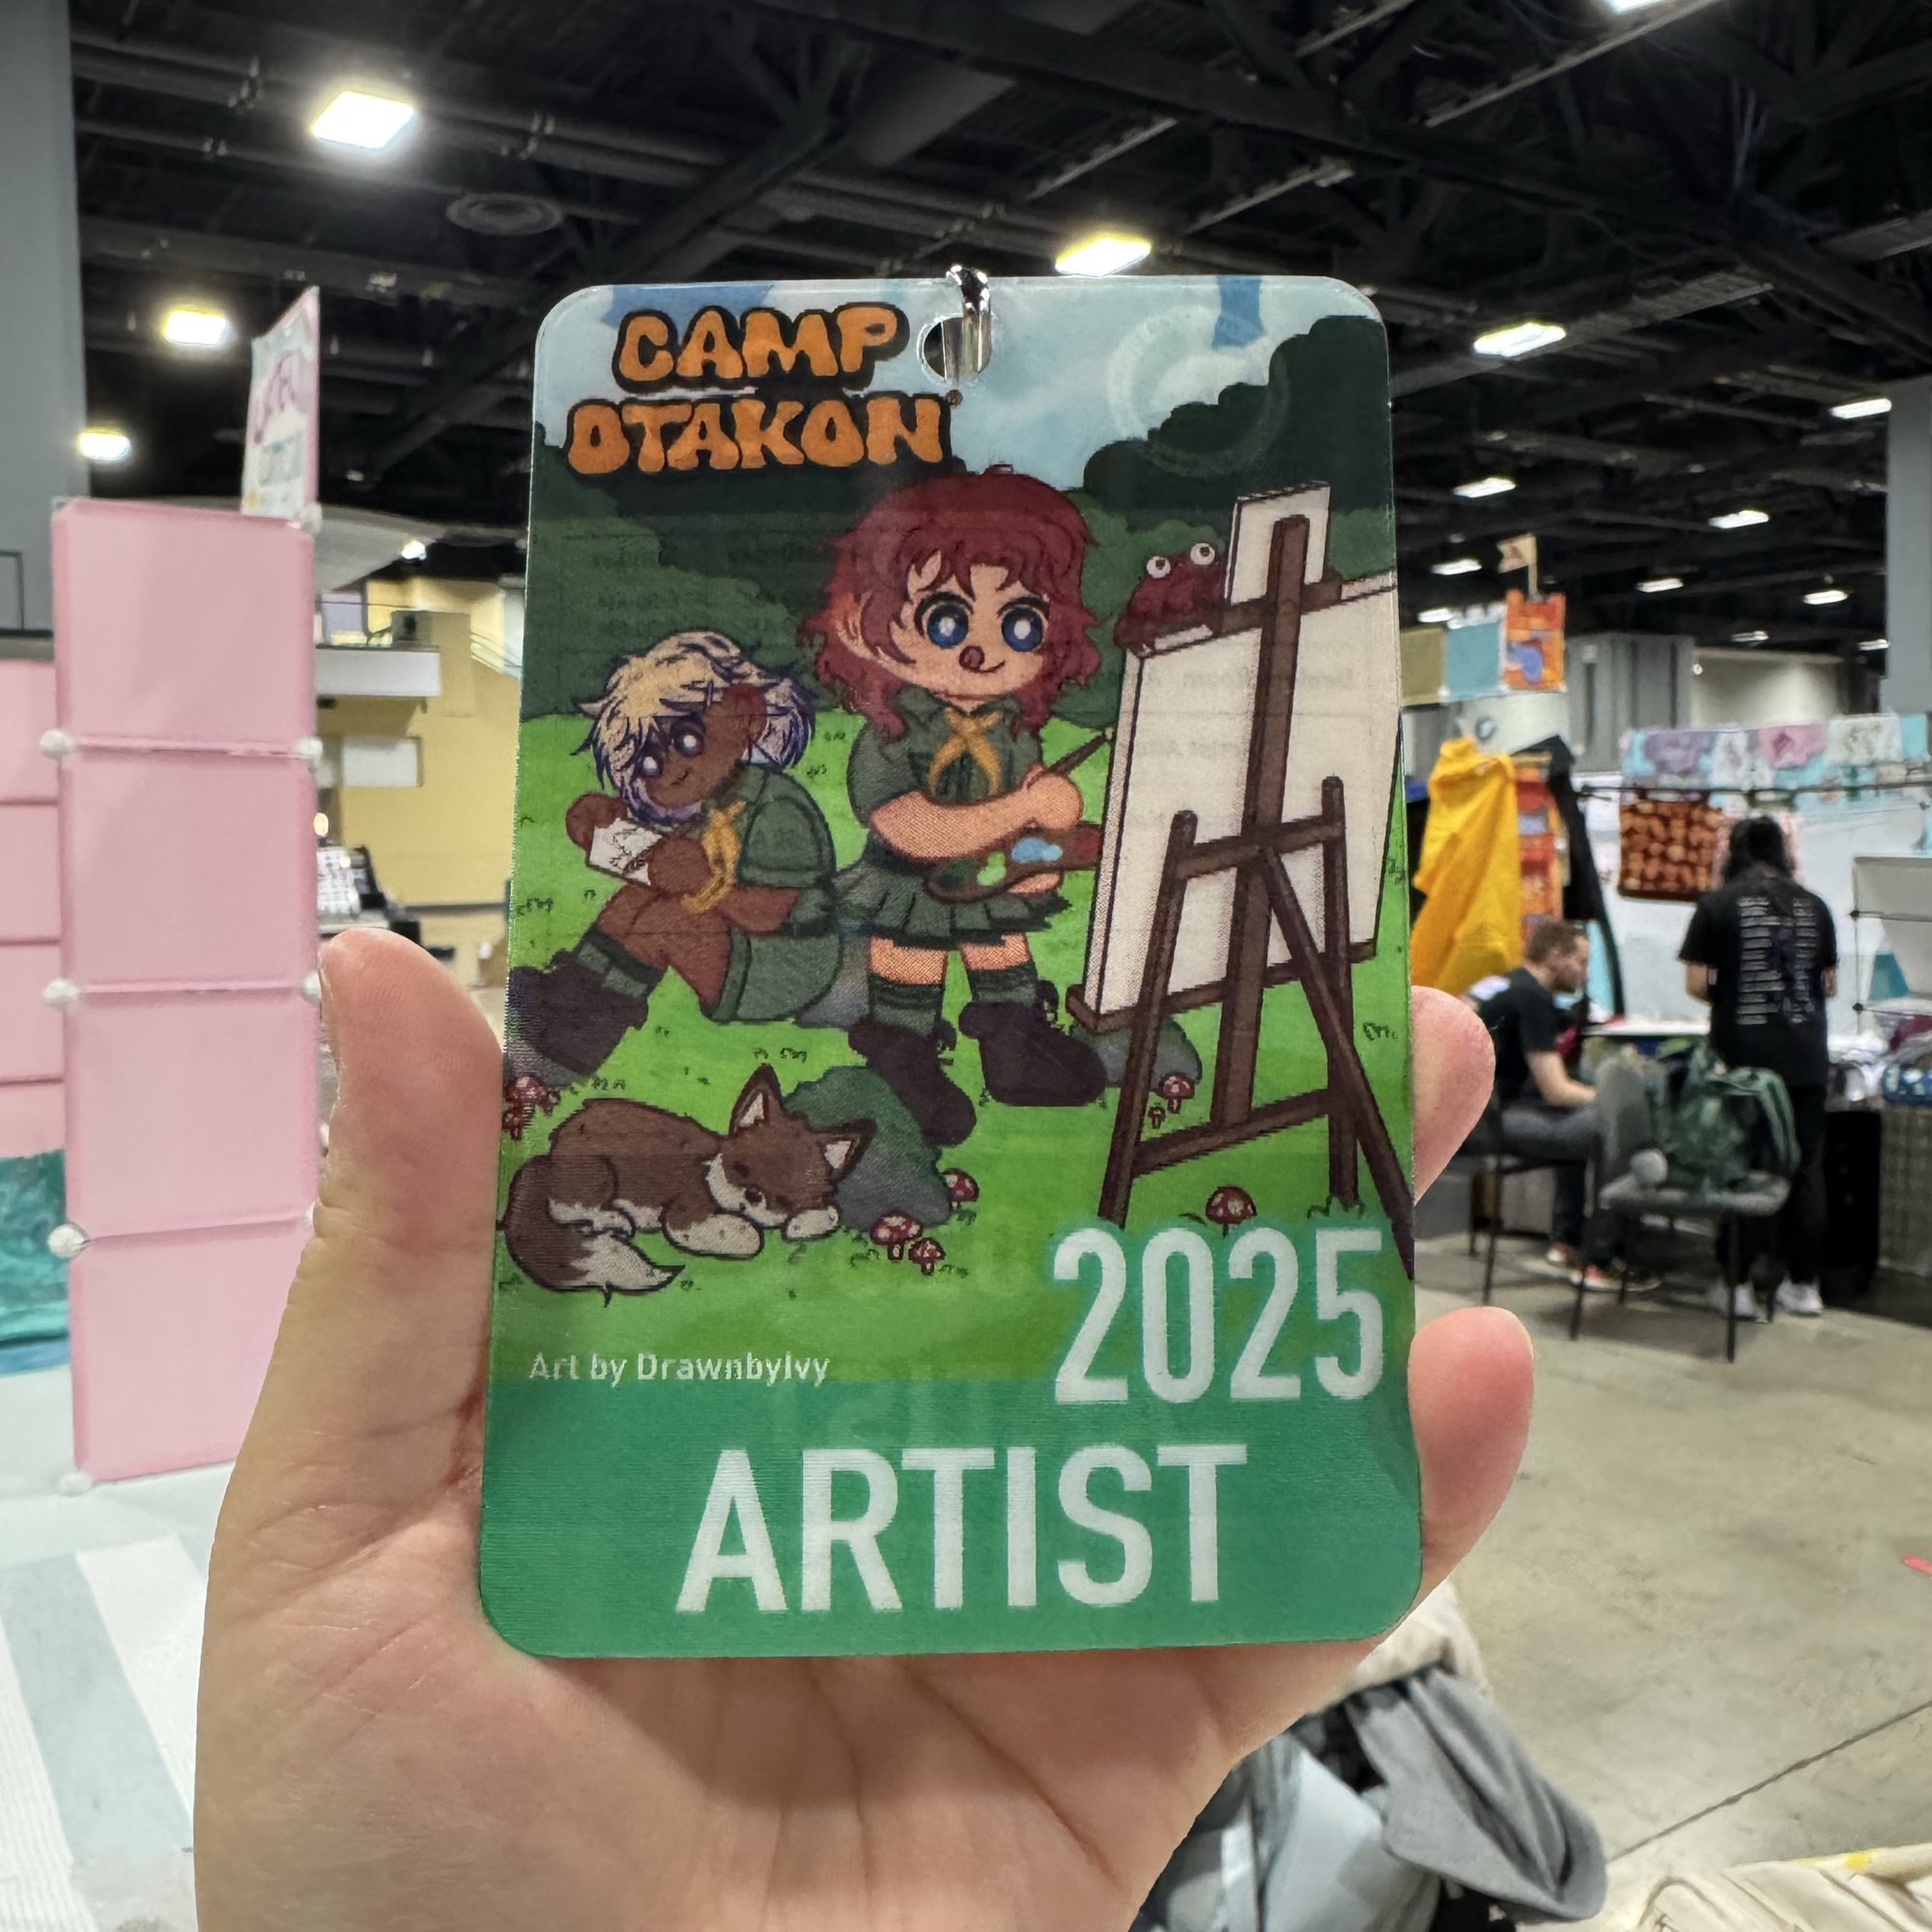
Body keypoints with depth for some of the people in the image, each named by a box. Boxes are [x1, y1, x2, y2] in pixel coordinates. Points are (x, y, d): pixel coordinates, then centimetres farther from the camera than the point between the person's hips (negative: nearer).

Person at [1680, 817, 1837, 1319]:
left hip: (1744, 1056, -2)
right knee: (1806, 1169, 10)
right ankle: (1803, 1283, 15)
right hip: (1805, 1059, 3)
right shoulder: (1814, 906, 7)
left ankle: (1739, 1284, 6)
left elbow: (1695, 984, -6)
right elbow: (1829, 985, 13)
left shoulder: (1718, 905, -3)